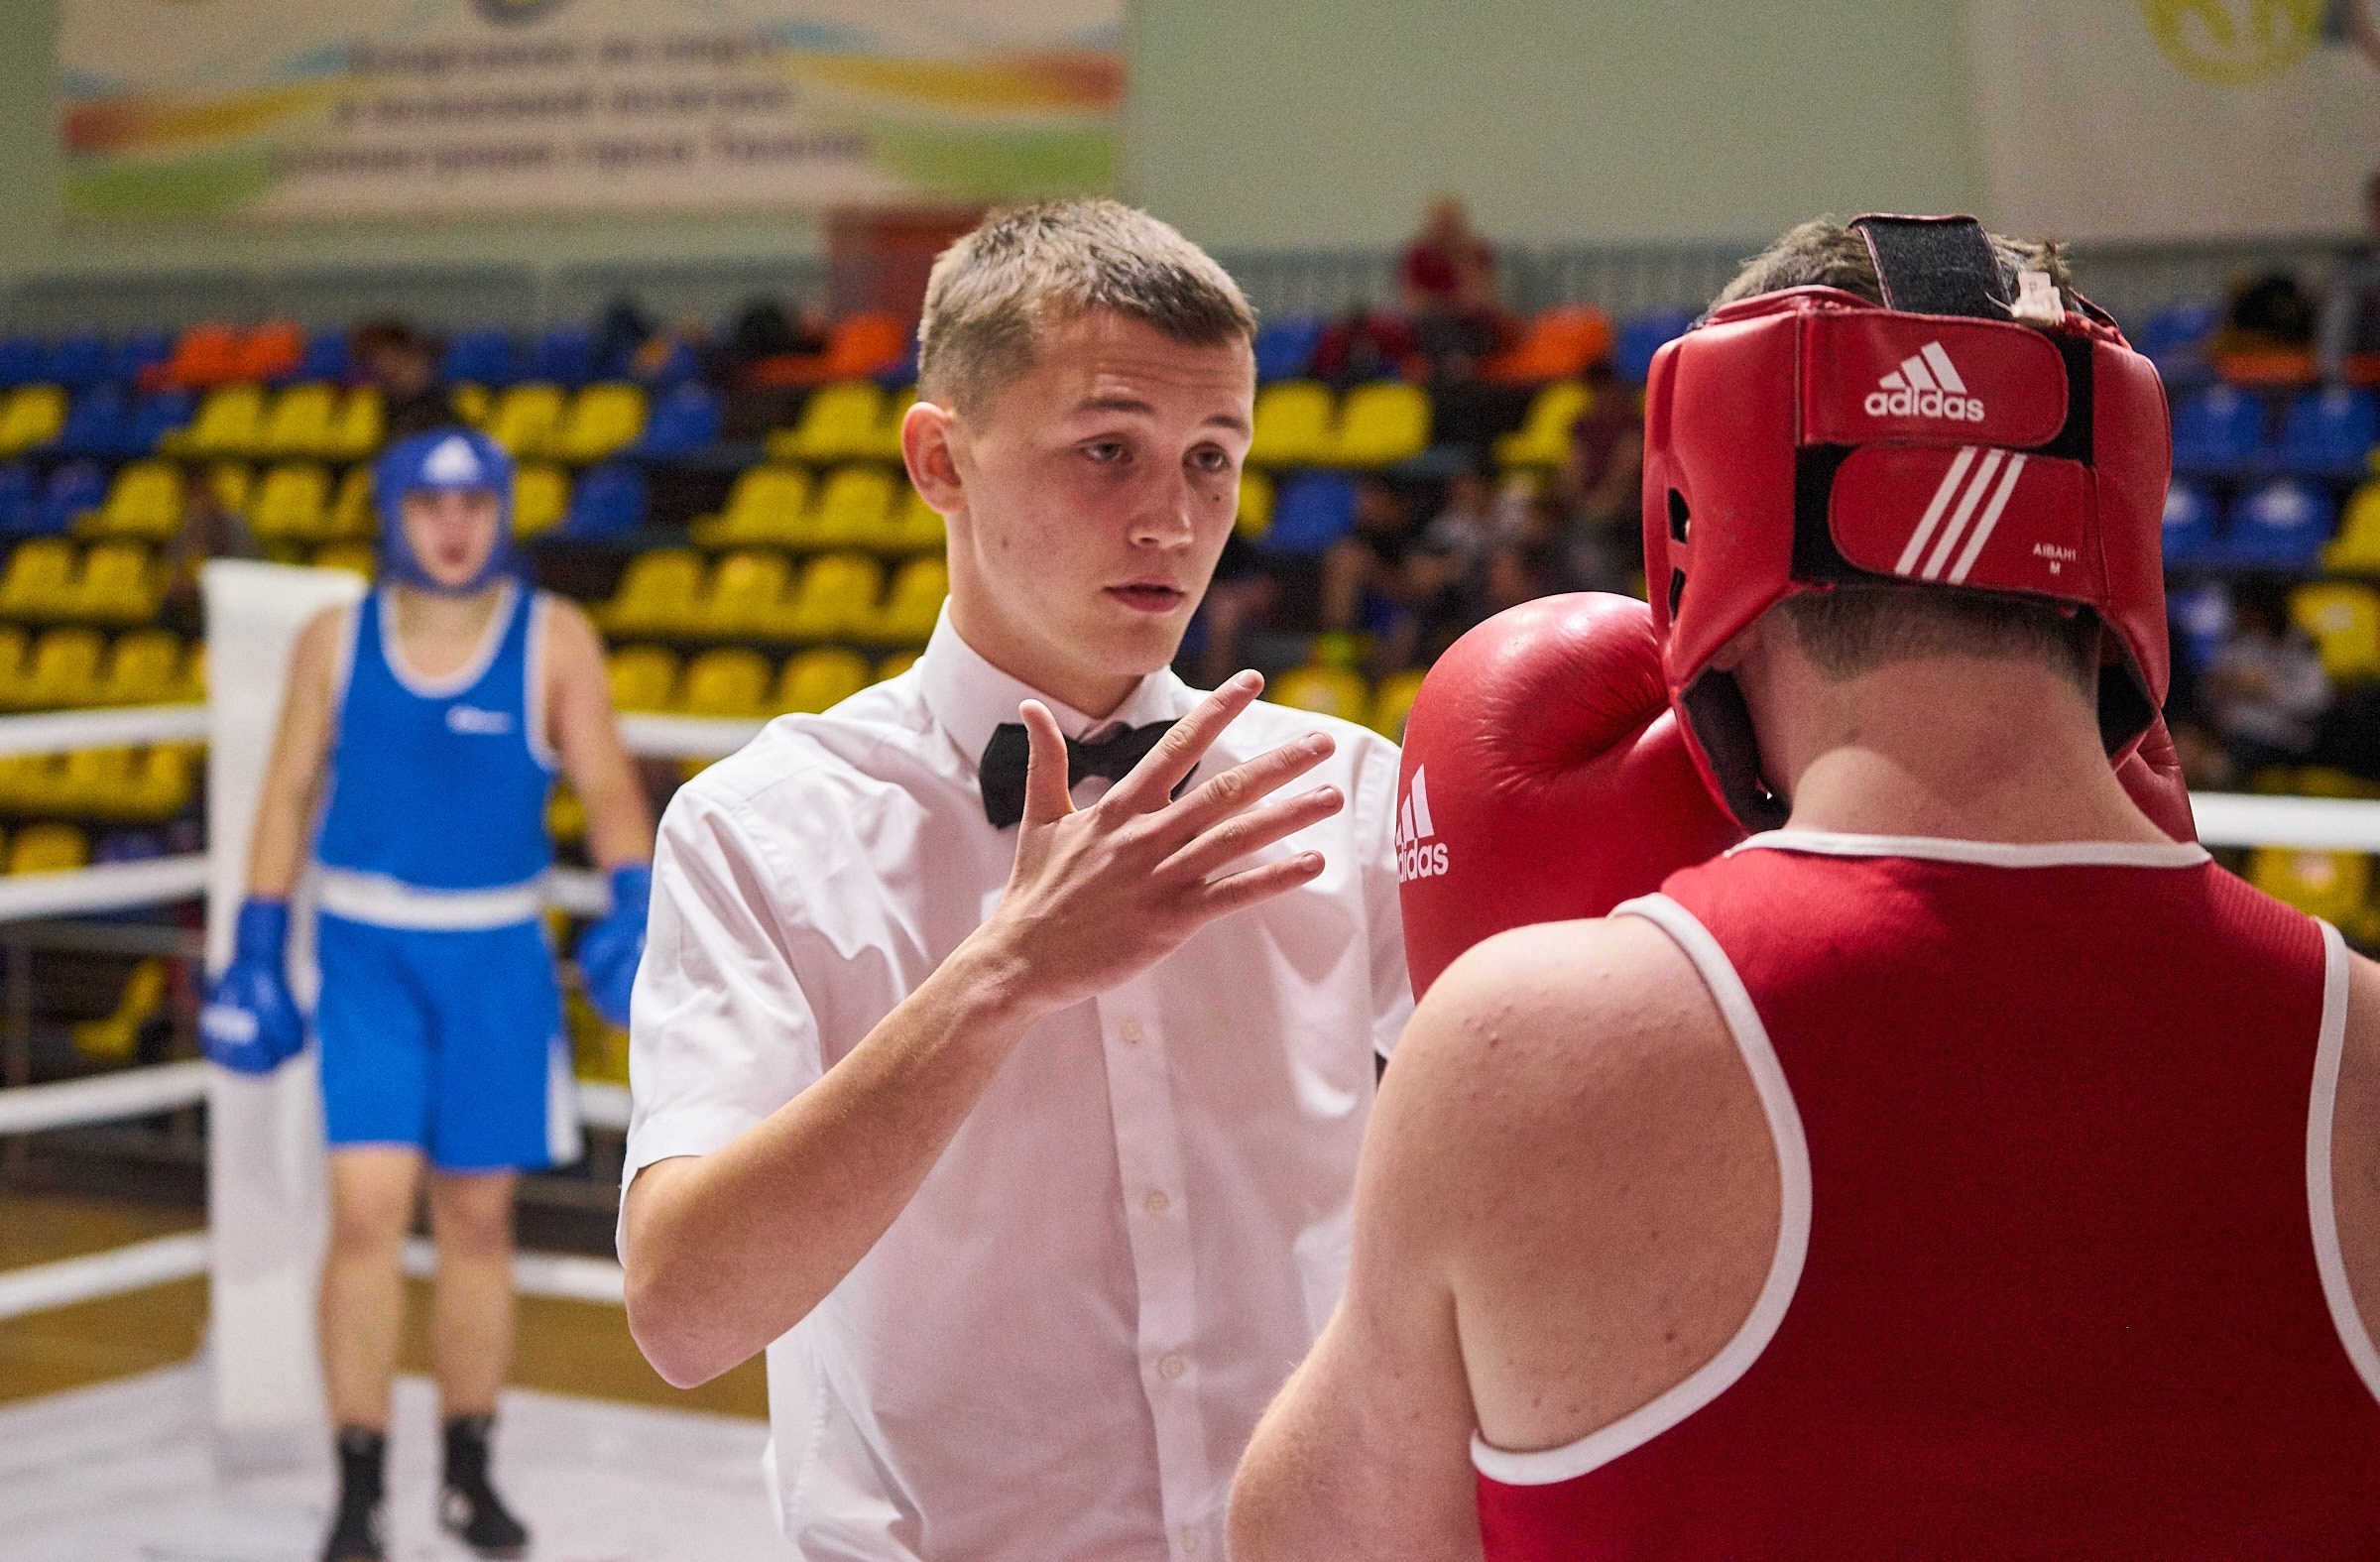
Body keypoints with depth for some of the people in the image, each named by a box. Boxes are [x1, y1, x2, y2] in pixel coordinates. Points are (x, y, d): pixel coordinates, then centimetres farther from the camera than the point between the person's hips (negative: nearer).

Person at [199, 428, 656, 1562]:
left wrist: (634, 904, -20)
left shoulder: (555, 639, -2)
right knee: (368, 1209, -11)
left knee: (478, 1216, 9)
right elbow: (291, 792, 8)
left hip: (498, 957, 0)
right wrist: (256, 952, 7)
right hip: (366, 953, 0)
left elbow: (606, 787, -3)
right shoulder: (334, 639, 2)